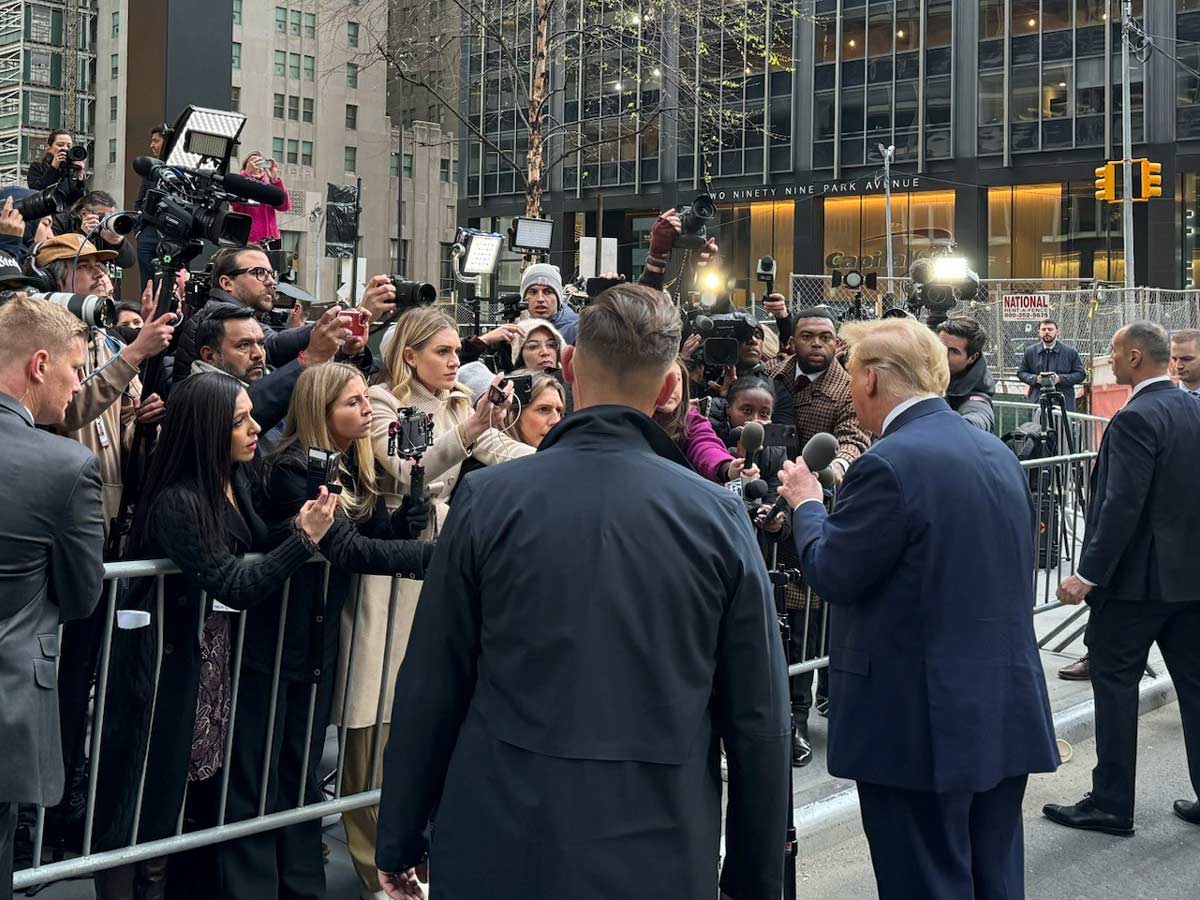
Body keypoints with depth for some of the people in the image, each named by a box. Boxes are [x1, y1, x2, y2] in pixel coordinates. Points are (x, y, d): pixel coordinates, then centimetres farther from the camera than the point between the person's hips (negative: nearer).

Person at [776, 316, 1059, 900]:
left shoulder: (889, 465, -19)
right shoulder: (998, 453, 8)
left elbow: (832, 575, -13)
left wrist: (806, 503, 4)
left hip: (921, 724, -8)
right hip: (1008, 716, 8)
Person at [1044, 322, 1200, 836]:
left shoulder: (1135, 419, -17)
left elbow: (1121, 504, -23)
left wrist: (1088, 574, -19)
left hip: (1138, 576, -8)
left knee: (1114, 682, 1)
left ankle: (1111, 804, 7)